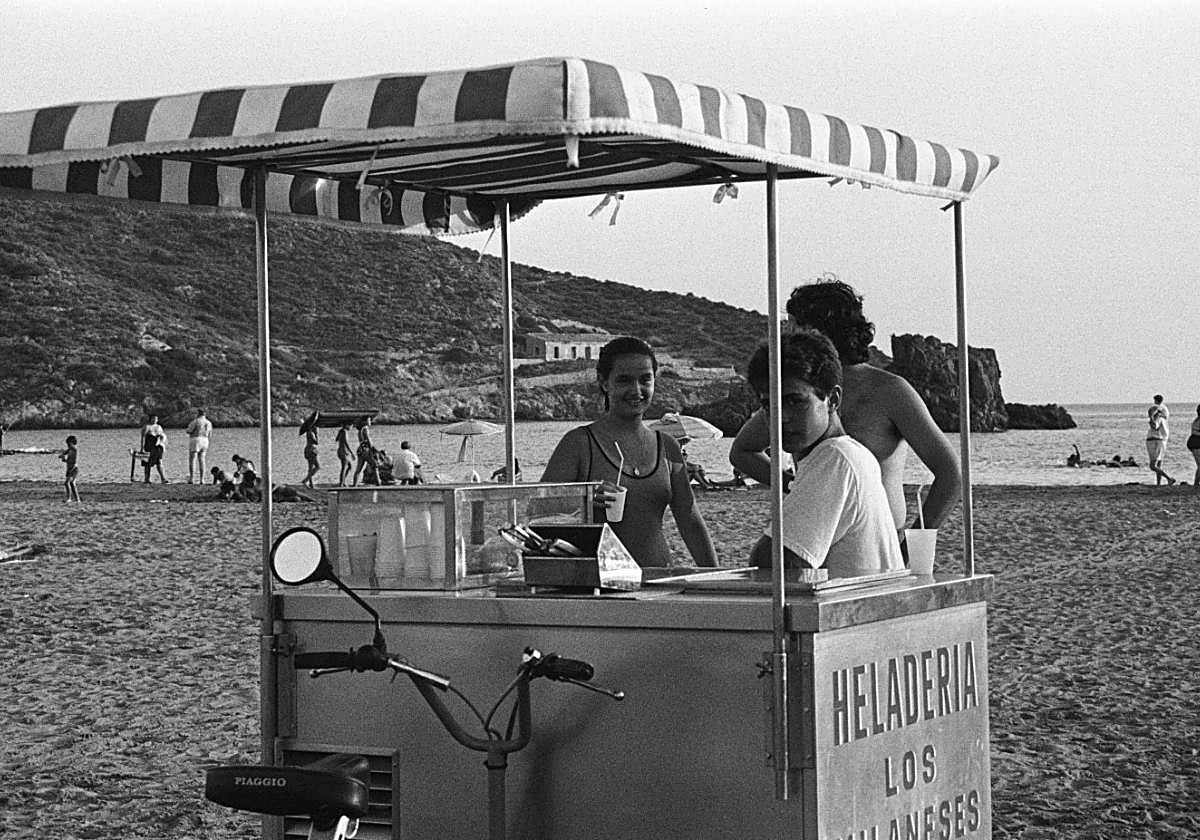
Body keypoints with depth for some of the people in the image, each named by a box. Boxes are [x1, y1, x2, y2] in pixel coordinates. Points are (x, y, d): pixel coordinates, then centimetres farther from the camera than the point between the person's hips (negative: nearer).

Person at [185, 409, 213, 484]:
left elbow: (188, 431, -10)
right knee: (202, 460, 7)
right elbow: (209, 433, 17)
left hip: (195, 440, -6)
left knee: (192, 460, -2)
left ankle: (191, 478, -7)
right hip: (205, 441, 6)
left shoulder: (196, 421, -12)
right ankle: (202, 479, 1)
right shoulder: (208, 422, 8)